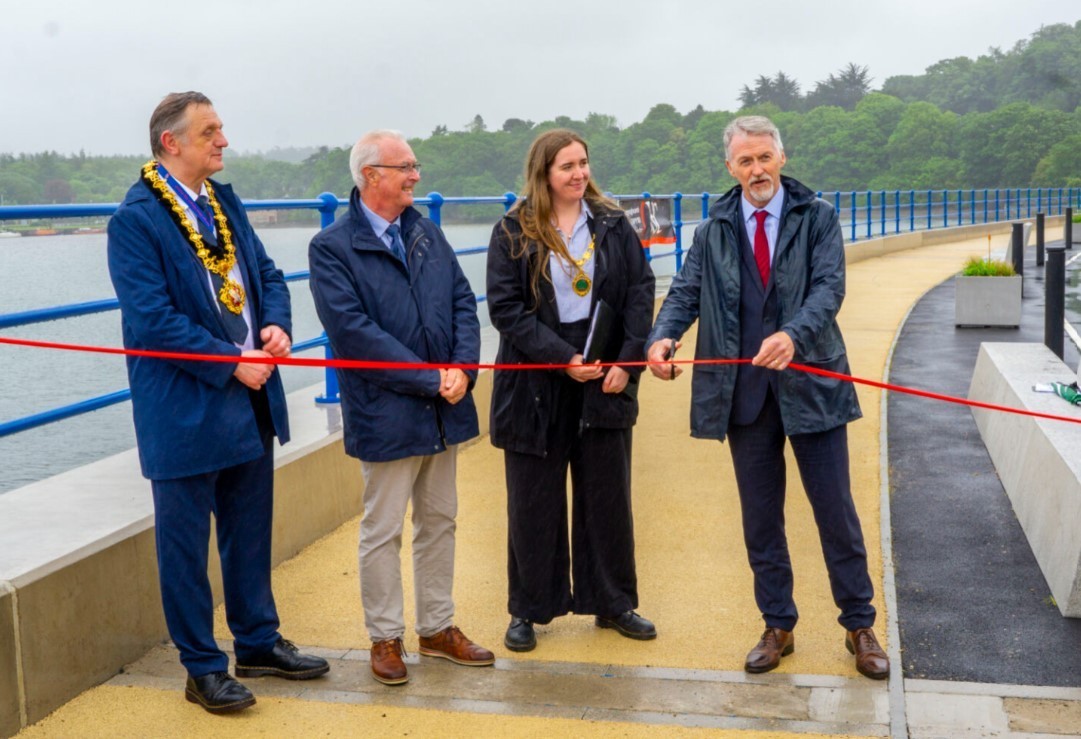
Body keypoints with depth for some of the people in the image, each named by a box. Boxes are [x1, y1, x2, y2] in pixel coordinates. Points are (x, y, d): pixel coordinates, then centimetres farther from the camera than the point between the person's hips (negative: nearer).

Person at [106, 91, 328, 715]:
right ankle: (204, 668, 20)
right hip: (185, 408, -7)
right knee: (185, 545, 6)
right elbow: (154, 319, -19)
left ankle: (260, 642, 34)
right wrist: (231, 362, -18)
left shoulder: (225, 203, 10)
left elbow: (267, 273, 13)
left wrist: (276, 325, -8)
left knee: (251, 532, 18)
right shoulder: (137, 219, -13)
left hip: (250, 399, 7)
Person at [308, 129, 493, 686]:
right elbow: (352, 330, -18)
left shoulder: (428, 235, 10)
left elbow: (463, 303, 7)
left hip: (444, 409, 6)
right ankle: (385, 639, 21)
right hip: (386, 414, -6)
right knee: (382, 531, 6)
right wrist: (429, 380, -18)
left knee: (439, 522, 16)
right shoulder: (332, 247, -9)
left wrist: (462, 368, -11)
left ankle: (438, 628, 30)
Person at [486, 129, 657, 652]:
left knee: (608, 494, 10)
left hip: (604, 379, 2)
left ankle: (612, 602, 26)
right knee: (534, 501, 7)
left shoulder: (612, 225, 4)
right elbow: (506, 308, -9)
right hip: (535, 386, -2)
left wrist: (627, 362, -10)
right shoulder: (513, 232, -3)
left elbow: (640, 292, 2)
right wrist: (563, 359, -17)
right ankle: (529, 609, 21)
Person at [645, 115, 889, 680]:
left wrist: (794, 335, -32)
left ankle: (859, 626, 21)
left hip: (808, 384, -2)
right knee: (760, 517, 11)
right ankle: (778, 627, 25)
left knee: (835, 508, 5)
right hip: (744, 391, 2)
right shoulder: (713, 230, 8)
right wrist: (663, 336, -21)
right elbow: (685, 291, 1)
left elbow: (829, 286, -12)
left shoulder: (817, 217, 1)